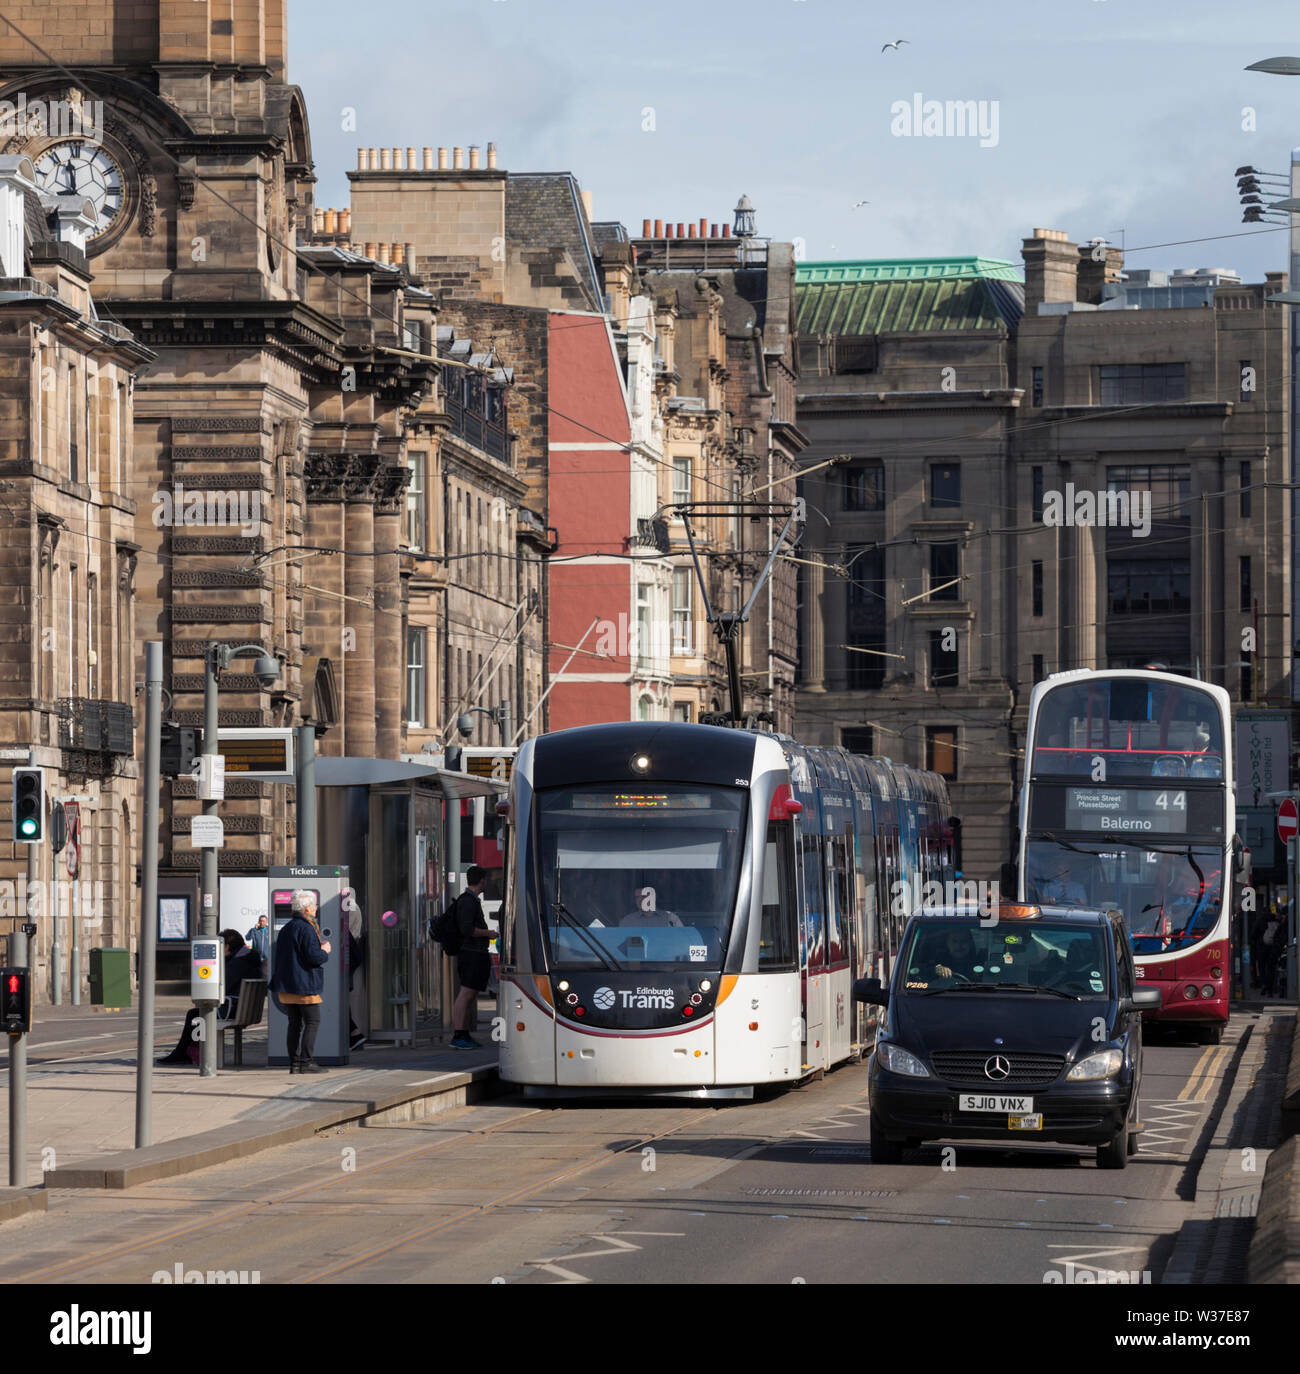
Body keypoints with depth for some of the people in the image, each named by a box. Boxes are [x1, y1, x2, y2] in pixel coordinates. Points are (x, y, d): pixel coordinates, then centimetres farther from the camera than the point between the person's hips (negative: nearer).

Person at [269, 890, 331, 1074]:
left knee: (295, 1024, 9)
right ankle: (306, 1061, -7)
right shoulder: (306, 929, -14)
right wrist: (324, 951, 2)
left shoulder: (286, 928, 15)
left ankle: (294, 1062, 7)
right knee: (312, 1021, -3)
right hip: (304, 986, -8)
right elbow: (313, 957, -21)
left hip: (286, 985, 8)